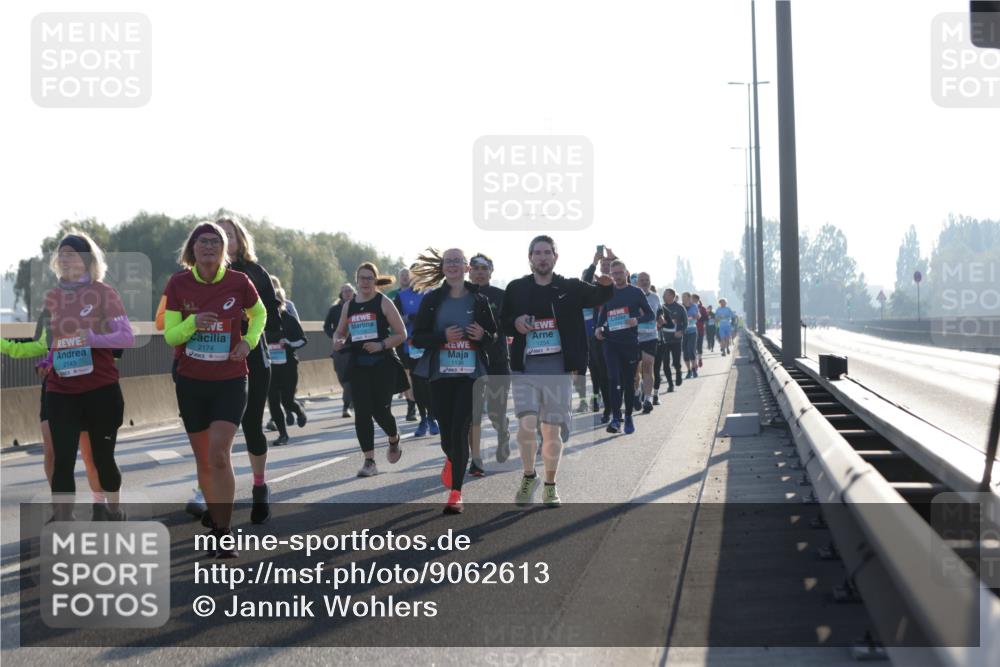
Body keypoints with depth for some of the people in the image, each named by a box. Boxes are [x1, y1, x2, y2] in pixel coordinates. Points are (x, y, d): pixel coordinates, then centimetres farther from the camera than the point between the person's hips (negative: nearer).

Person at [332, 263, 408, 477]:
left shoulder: (383, 302, -2)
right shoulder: (349, 306, 11)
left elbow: (401, 334, -3)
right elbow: (339, 333, 23)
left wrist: (382, 345, -18)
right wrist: (338, 342, -1)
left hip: (383, 365, -3)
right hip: (359, 366, 4)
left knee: (380, 410, -4)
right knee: (362, 413, -5)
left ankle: (394, 439, 30)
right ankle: (369, 461, 1)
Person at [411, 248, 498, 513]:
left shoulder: (479, 300, 4)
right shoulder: (432, 299, 3)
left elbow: (494, 337, 10)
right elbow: (418, 338, 0)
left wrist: (483, 335, -13)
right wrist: (443, 336, -16)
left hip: (470, 374, -1)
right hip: (441, 374, 1)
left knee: (460, 431, -10)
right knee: (446, 430, 8)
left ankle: (456, 492, -5)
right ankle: (451, 460, 44)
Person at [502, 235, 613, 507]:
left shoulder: (570, 288, 5)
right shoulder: (516, 289, 7)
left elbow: (597, 297, -9)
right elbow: (501, 323, 13)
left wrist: (605, 284, -31)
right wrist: (515, 322, -9)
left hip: (558, 369, 0)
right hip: (525, 367, 0)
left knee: (552, 431, 4)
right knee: (526, 423, -15)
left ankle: (550, 486, 19)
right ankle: (529, 476, 8)